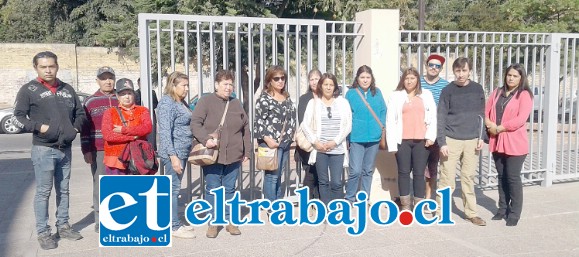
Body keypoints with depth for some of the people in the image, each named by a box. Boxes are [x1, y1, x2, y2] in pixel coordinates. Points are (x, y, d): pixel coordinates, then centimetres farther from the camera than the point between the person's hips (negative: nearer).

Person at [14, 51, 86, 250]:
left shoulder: (67, 89, 12)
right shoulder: (29, 89, -2)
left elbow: (80, 113, 20)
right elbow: (19, 116, -5)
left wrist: (76, 127, 4)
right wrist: (38, 127, -16)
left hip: (65, 149, 5)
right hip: (43, 149, -5)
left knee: (63, 190, 13)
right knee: (43, 192, -1)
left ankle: (63, 226, 24)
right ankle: (43, 232, 8)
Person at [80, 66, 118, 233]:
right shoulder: (90, 102, 2)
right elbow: (85, 128, 1)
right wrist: (86, 151, -5)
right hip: (98, 151, -2)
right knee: (100, 185, 1)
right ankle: (100, 221, 9)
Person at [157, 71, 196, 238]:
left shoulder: (182, 102, 14)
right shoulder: (167, 103, -13)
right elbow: (165, 132, -19)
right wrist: (173, 156, -23)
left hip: (182, 152, 9)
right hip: (173, 153, -9)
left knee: (175, 187, 14)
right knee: (173, 188, -3)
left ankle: (174, 222, 23)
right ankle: (174, 227, 5)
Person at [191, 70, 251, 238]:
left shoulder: (237, 104, 13)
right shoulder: (206, 101, -2)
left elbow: (245, 128, 15)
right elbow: (195, 123, -9)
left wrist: (247, 151, 12)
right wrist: (206, 139, -23)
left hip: (233, 155, 4)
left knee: (229, 189, 11)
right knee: (212, 189, 4)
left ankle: (229, 221, 23)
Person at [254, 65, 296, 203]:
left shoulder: (287, 98, 14)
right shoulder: (264, 98, -8)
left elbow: (292, 118, 22)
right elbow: (259, 121, -12)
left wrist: (291, 134, 13)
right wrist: (267, 139, -18)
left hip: (285, 142, 7)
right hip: (271, 142, -7)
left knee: (279, 175, 13)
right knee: (272, 175, -5)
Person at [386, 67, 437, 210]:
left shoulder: (427, 95, 12)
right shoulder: (396, 96, 8)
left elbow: (433, 117, 7)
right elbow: (390, 120, 3)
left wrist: (431, 136, -5)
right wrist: (392, 143, -4)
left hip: (421, 141, 0)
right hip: (402, 141, 0)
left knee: (419, 173, 2)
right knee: (404, 172, 4)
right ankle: (405, 205, 13)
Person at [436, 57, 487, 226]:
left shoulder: (477, 89, 6)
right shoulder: (448, 90, -2)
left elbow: (481, 114, 10)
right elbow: (441, 118, -4)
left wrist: (481, 137, 1)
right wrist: (442, 142, -10)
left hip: (472, 141, 3)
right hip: (451, 140, -2)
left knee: (469, 178, 10)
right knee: (447, 179, -1)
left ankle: (472, 213, 19)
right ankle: (440, 211, 9)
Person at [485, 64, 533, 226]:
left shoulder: (524, 95, -5)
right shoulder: (497, 93, 13)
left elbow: (521, 119, -16)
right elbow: (486, 111, 10)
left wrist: (499, 128, -14)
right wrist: (489, 124, -10)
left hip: (515, 143, -5)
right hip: (497, 142, 5)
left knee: (513, 177, -1)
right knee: (502, 176, 12)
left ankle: (514, 213, 9)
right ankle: (503, 209, 22)